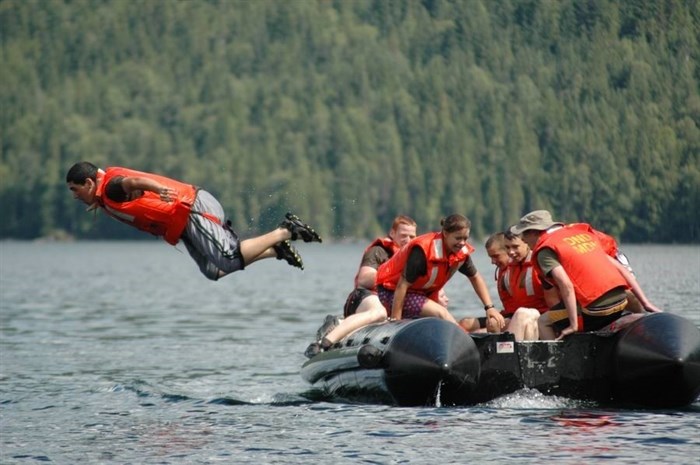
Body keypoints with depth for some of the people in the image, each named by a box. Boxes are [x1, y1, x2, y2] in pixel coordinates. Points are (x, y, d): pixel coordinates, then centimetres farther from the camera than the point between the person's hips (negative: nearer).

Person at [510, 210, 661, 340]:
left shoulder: (545, 250, 1)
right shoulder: (582, 233, 23)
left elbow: (566, 285, -15)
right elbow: (619, 267, 18)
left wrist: (574, 325, -13)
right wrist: (645, 303, 16)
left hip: (597, 309, -8)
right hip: (621, 300, 8)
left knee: (543, 322, 7)